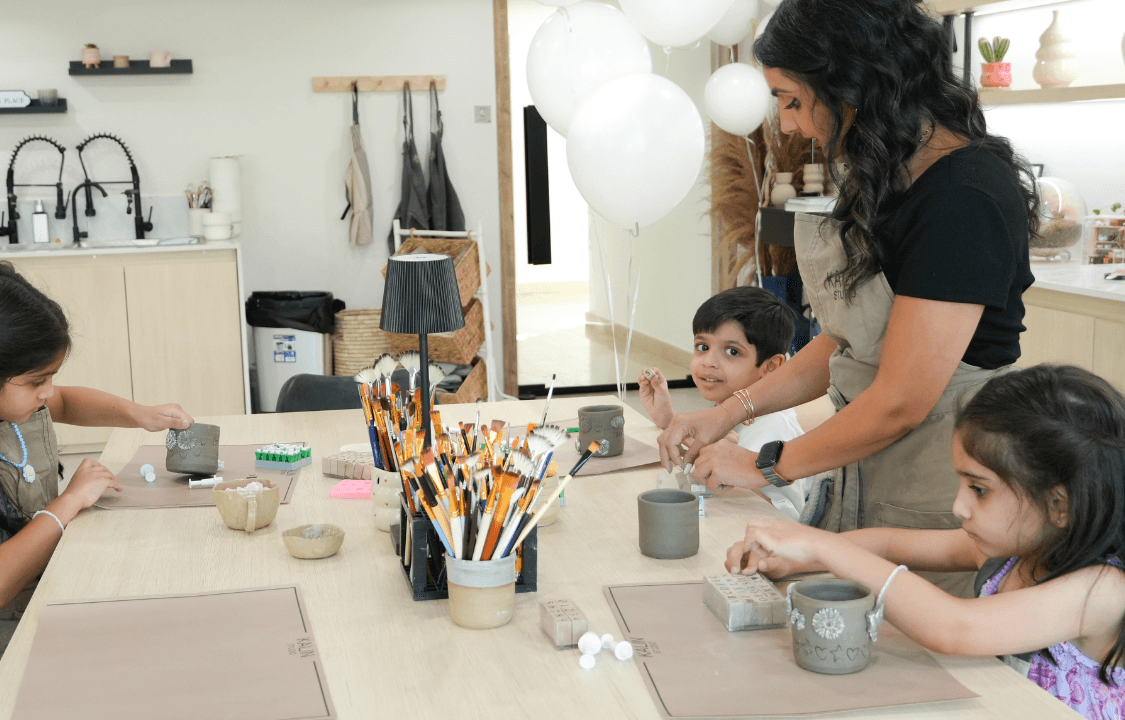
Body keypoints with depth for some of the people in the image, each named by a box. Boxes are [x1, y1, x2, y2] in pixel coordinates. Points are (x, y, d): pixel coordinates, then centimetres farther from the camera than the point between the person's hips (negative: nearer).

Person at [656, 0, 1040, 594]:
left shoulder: (963, 199, -21)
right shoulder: (888, 180, 8)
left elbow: (901, 401, -22)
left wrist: (767, 466, -10)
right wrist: (728, 413, 7)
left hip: (935, 498, -8)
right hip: (861, 474, 8)